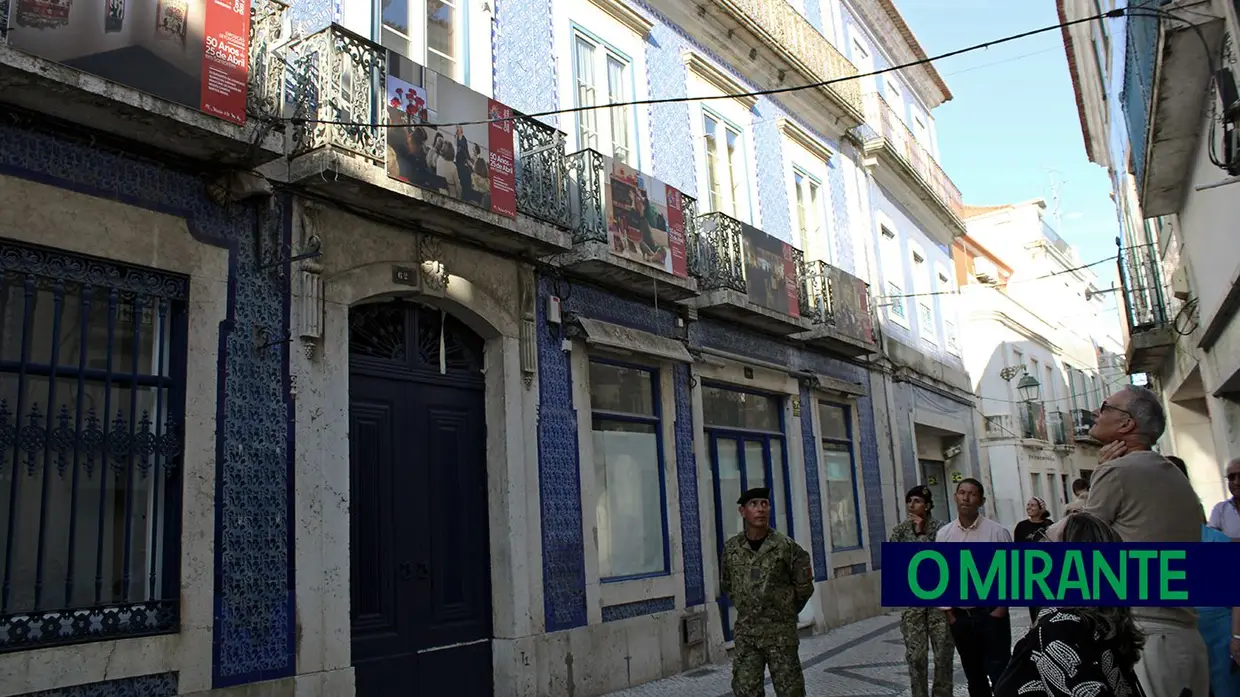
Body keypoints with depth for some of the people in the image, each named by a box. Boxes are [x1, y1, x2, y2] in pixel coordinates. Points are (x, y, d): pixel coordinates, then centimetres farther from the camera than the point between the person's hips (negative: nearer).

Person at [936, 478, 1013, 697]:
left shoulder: (997, 532, -6)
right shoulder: (943, 535, 2)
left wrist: (1001, 607, -8)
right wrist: (948, 611, 3)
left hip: (991, 613, -3)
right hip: (959, 616, 3)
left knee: (999, 674, 0)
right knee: (973, 676, 15)